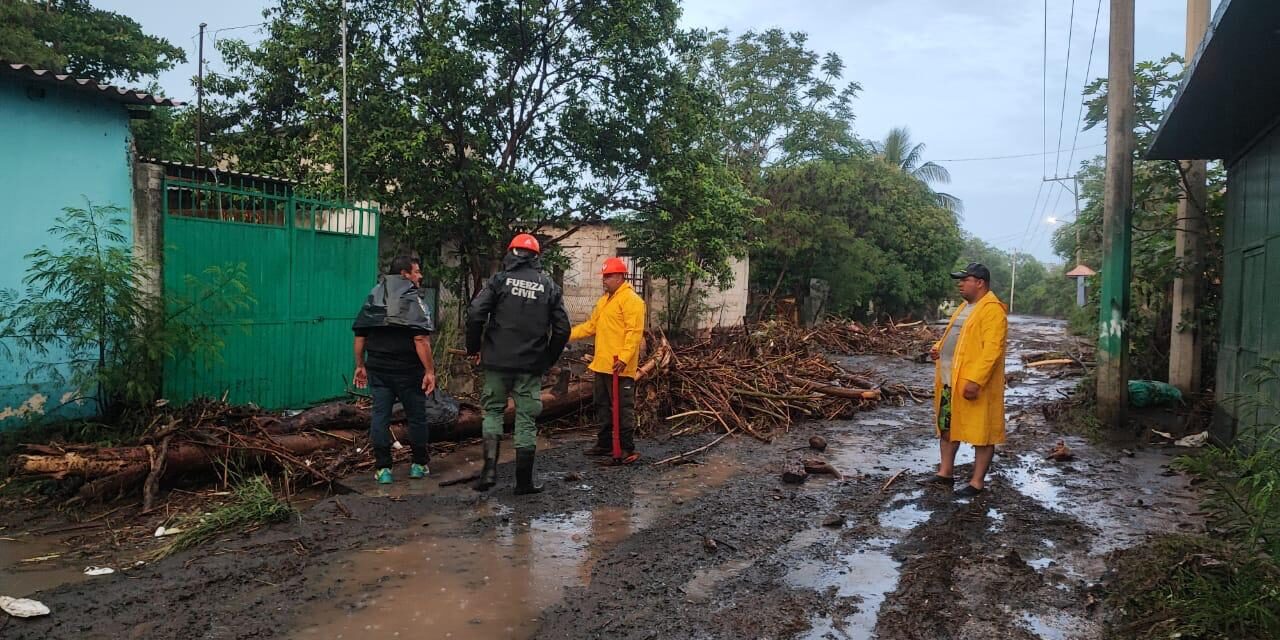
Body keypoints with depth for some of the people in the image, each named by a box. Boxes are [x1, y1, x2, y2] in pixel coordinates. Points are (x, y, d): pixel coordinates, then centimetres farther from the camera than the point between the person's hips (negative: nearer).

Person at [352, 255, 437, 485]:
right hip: (407, 370, -5)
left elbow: (360, 336, 9)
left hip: (378, 369, 5)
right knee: (416, 416, 10)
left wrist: (360, 366, 16)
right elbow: (421, 340, -20)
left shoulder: (372, 300, 10)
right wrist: (430, 371, -17)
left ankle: (382, 469, 8)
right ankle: (419, 465, 20)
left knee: (380, 416, 7)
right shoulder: (413, 301, -10)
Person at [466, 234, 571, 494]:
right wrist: (548, 360, 14)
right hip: (531, 365, 1)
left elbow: (475, 314, -11)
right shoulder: (549, 286, 5)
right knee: (526, 419, 8)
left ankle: (490, 467, -2)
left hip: (498, 361, -1)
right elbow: (562, 329, 2)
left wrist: (473, 348, 2)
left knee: (493, 410, 14)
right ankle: (524, 481, 13)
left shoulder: (500, 279, -1)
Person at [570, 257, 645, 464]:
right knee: (603, 406, 16)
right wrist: (568, 334, 14)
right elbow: (592, 325, 23)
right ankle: (604, 444, 27)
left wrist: (624, 358, -27)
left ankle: (628, 449, 0)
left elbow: (634, 332, -20)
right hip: (602, 365, 10)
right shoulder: (605, 300, 19)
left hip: (619, 367, -10)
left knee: (623, 409, -5)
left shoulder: (631, 299, -12)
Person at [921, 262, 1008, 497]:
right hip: (950, 380, 10)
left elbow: (992, 349, -23)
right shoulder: (966, 307, 16)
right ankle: (945, 474, 26)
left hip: (974, 383, -10)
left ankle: (977, 483, 9)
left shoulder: (992, 310, -15)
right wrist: (939, 348, 6)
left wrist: (975, 380, -28)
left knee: (981, 432, 2)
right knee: (947, 426, 15)